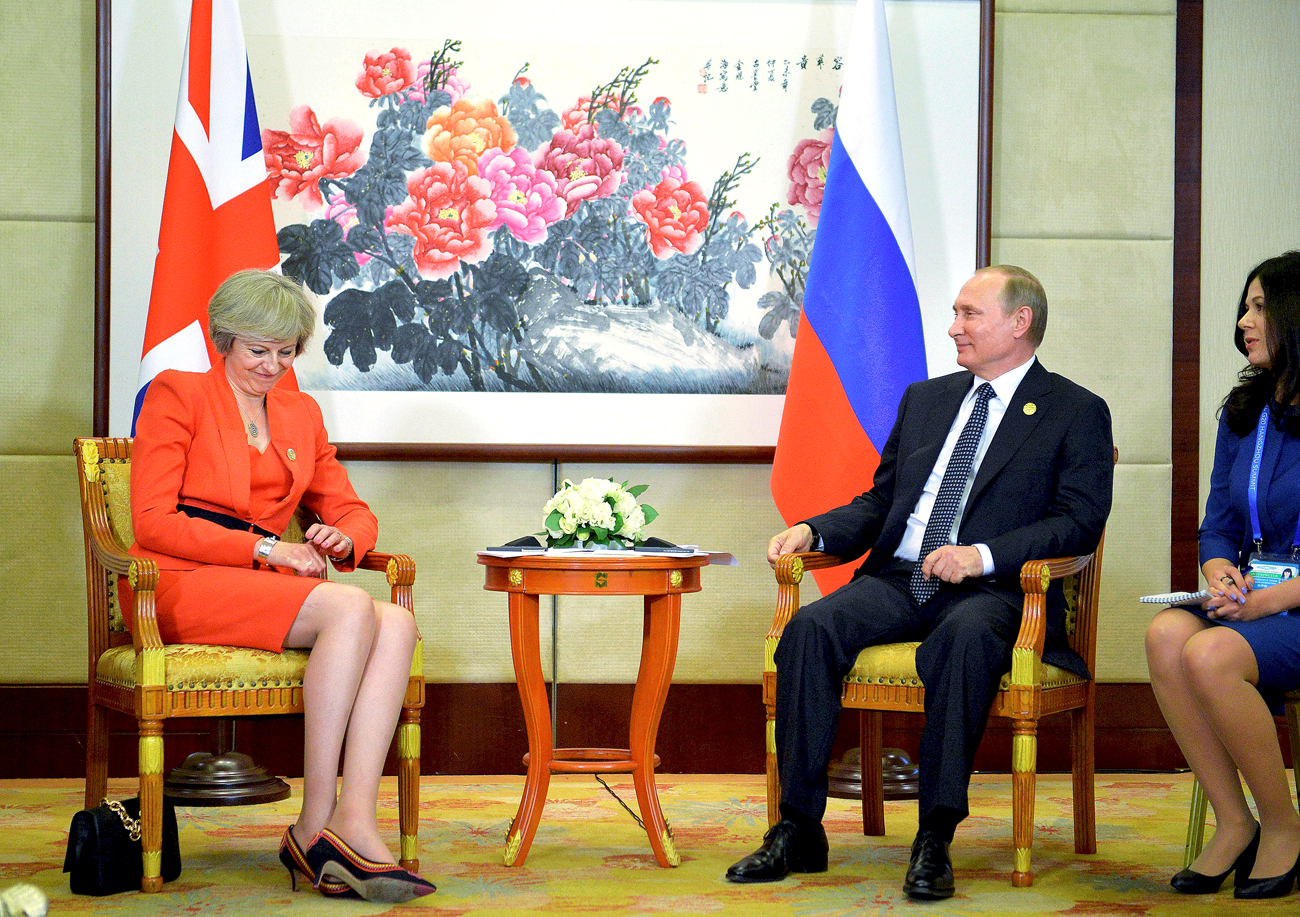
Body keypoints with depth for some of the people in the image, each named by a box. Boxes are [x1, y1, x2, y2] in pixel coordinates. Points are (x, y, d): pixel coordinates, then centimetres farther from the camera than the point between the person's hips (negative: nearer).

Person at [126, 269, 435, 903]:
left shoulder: (300, 414, 23)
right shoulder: (177, 394, 4)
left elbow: (353, 512, 24)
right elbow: (152, 521, -6)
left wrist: (341, 538, -2)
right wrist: (265, 550, -13)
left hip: (263, 591, 6)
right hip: (178, 587, -6)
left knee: (397, 624, -26)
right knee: (351, 608, -31)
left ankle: (354, 824, -39)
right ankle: (315, 824, -28)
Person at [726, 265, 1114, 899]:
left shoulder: (1077, 413, 6)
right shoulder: (925, 400, 24)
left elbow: (1079, 523, -5)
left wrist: (983, 556, -19)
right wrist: (814, 531, 4)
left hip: (990, 591, -5)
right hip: (897, 580, 5)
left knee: (965, 636, -40)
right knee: (810, 628, -25)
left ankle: (935, 839, -35)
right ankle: (798, 829, -22)